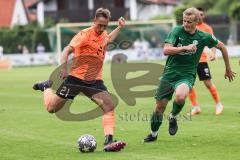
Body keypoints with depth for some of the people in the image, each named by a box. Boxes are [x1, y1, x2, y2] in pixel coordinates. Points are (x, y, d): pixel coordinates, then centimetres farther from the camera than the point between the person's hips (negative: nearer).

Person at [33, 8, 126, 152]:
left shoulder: (103, 35, 8)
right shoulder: (85, 34, -15)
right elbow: (68, 49, -24)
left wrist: (120, 27, 27)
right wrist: (63, 67, -38)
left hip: (95, 80, 5)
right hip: (76, 78, -5)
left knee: (110, 106, -15)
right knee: (52, 108, 2)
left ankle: (109, 142, -16)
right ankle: (47, 87, 35)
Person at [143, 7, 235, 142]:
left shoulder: (204, 37, -6)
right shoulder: (177, 31, -8)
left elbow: (222, 47, 11)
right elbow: (166, 50, -19)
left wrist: (228, 69, 18)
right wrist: (185, 48, -30)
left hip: (187, 75, -1)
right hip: (169, 74, 1)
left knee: (180, 97, -33)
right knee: (159, 106, 5)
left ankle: (173, 117, 0)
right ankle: (154, 134, 31)